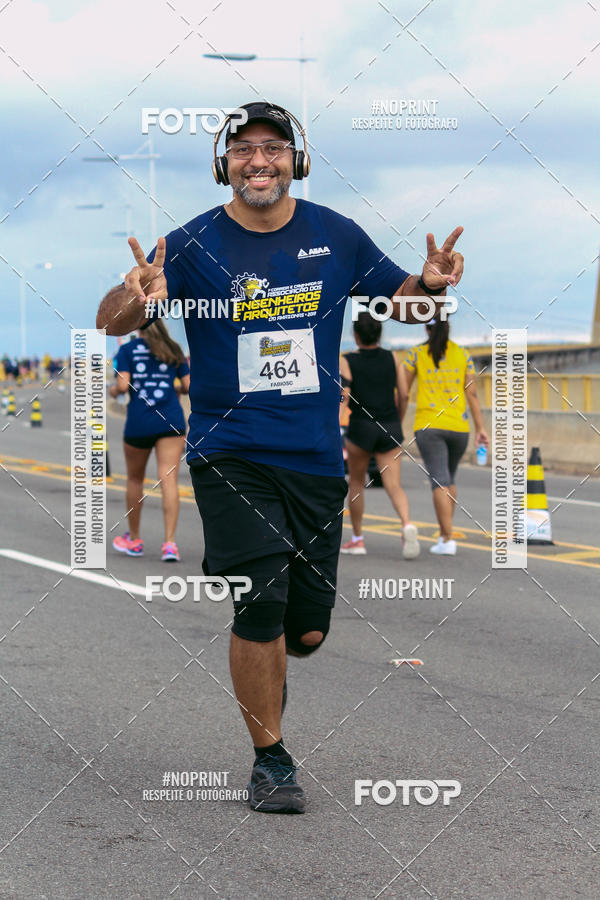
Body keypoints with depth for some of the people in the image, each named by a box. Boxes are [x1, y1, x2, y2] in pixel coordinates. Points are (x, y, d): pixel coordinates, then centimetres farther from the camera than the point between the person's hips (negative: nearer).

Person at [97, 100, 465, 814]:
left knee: (308, 631, 5)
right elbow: (109, 322, -7)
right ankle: (270, 760, 4)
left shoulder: (336, 236, 4)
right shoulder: (193, 244, -4)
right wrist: (137, 300, -31)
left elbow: (400, 300, 15)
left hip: (316, 458, 3)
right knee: (263, 605, -15)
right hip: (231, 453, -3)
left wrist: (430, 283, -9)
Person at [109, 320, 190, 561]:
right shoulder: (173, 350, 10)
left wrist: (113, 390, 13)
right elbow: (189, 386, 7)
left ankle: (134, 540, 29)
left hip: (138, 422, -1)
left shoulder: (127, 350, 3)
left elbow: (123, 385, -8)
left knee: (135, 479, 17)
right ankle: (170, 543, -19)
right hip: (171, 421, 1)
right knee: (169, 479, -5)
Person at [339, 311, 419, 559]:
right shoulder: (392, 358, 6)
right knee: (394, 485, -3)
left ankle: (357, 539, 21)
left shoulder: (347, 362, -2)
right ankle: (407, 524, -30)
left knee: (356, 482, 17)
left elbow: (343, 397, -12)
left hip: (361, 427, -2)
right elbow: (404, 395, 4)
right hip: (390, 428, 2)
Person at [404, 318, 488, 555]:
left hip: (429, 425, -3)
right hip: (459, 426, 3)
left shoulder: (416, 354, 2)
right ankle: (444, 534, 24)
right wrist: (480, 428, 7)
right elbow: (472, 394, 5)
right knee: (449, 479, 20)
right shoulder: (463, 355, 7)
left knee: (440, 481, -8)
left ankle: (448, 540, -16)